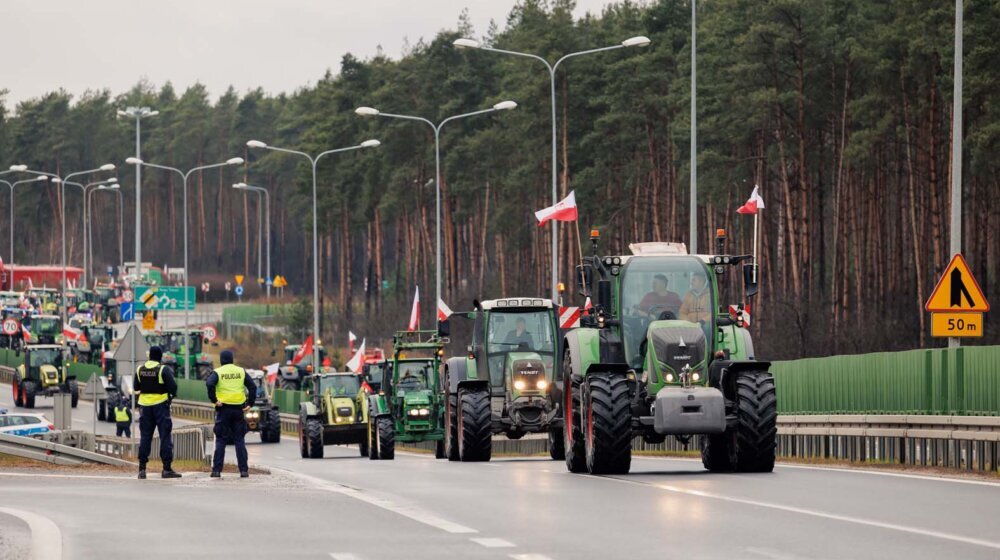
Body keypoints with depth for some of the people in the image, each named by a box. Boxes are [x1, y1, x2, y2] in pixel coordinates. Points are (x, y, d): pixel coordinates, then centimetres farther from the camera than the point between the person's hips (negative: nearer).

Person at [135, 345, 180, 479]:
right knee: (165, 437, -1)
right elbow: (173, 386, -16)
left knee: (145, 437, 9)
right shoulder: (163, 369, -11)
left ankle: (142, 468, 6)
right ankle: (167, 469, -5)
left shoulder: (140, 370, 4)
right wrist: (172, 394, 3)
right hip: (160, 405, -4)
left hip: (145, 405, 4)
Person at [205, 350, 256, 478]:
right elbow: (252, 387, 2)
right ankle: (244, 470, 2)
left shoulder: (217, 372, -1)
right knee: (239, 440, 7)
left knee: (221, 440, 3)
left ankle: (217, 470, -1)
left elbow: (209, 384, -20)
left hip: (223, 409, -2)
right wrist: (250, 403, 4)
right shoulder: (241, 371, 8)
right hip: (238, 409, 2)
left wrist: (213, 399, -13)